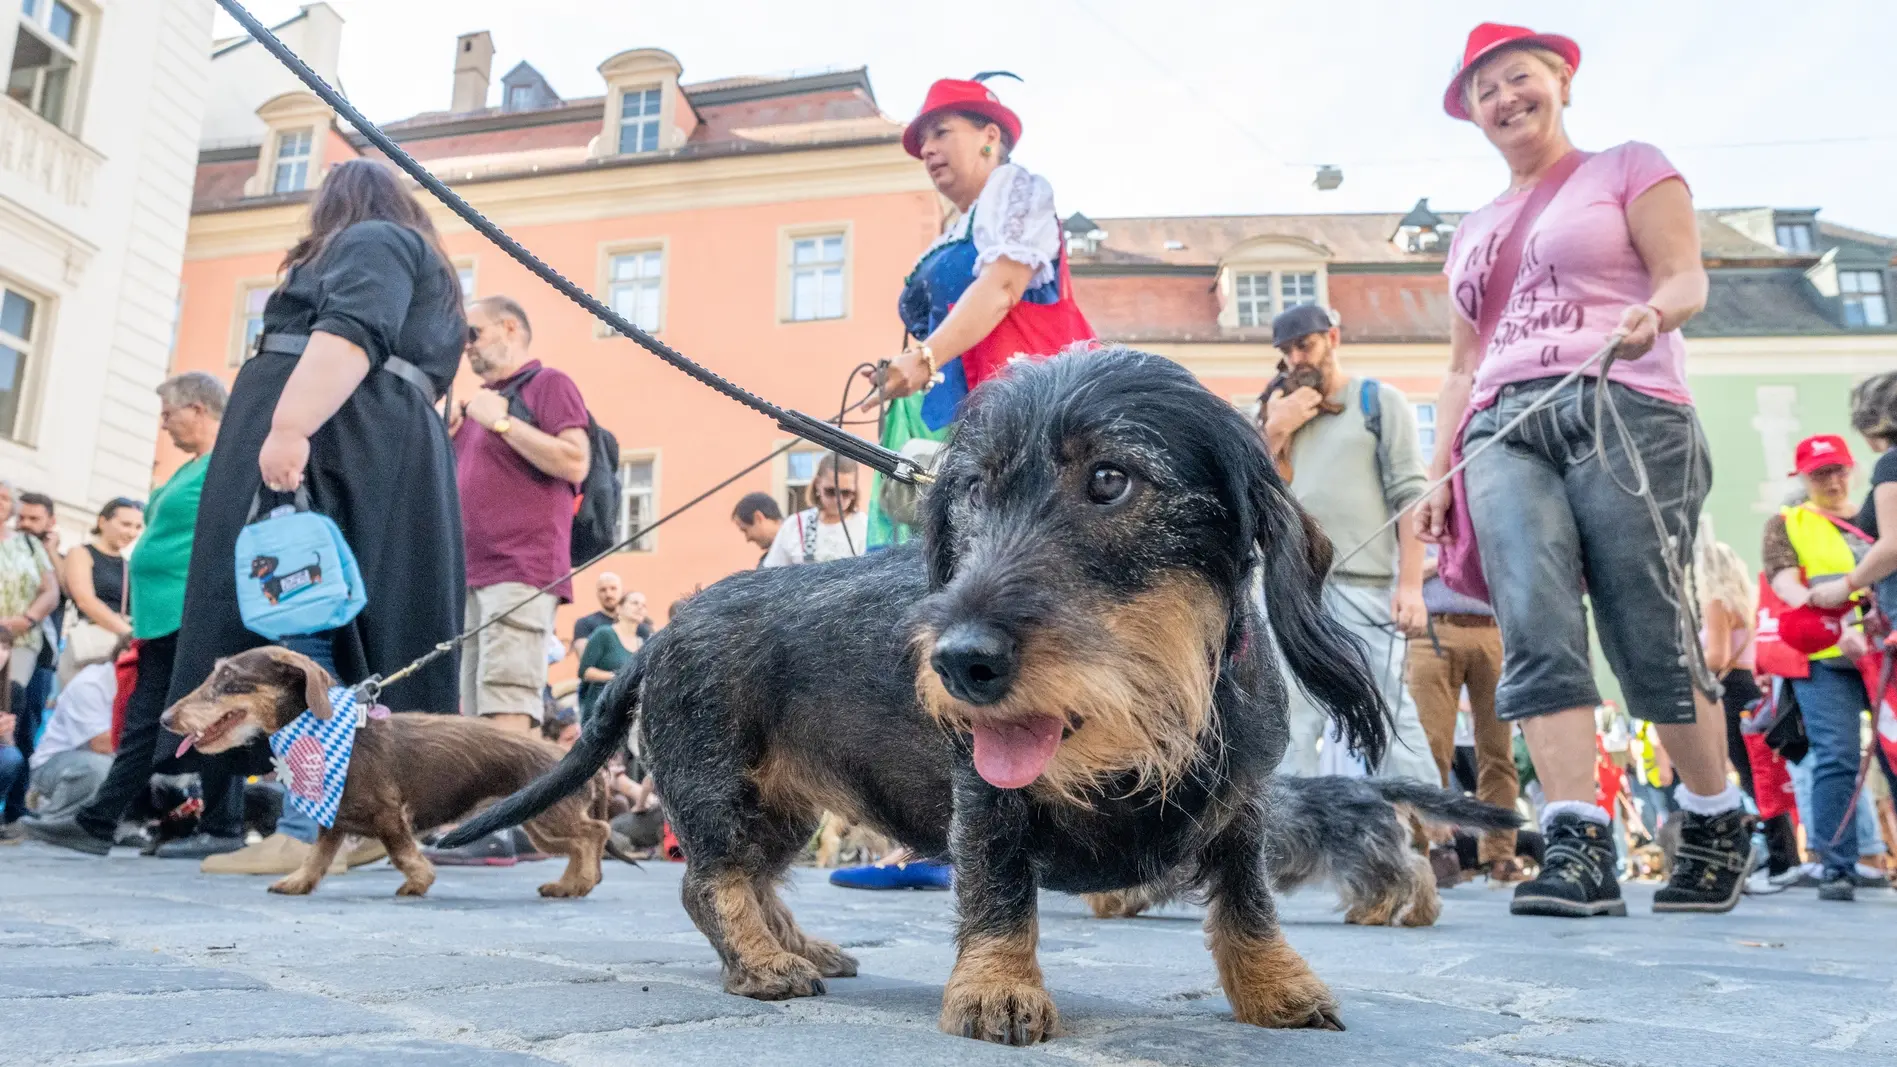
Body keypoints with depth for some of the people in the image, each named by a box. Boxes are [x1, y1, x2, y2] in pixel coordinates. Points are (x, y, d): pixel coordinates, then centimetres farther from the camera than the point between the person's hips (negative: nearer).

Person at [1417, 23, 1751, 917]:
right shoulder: (1474, 232, 27)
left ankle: (1719, 824, 16)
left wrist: (1653, 315, -23)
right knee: (1537, 634, -15)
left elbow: (1685, 277, 1)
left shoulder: (1629, 168, 14)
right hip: (1505, 432, 4)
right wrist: (1438, 471, 14)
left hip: (1624, 414, -4)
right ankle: (1579, 847, -19)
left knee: (1649, 637, -6)